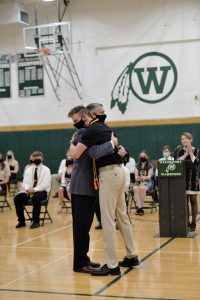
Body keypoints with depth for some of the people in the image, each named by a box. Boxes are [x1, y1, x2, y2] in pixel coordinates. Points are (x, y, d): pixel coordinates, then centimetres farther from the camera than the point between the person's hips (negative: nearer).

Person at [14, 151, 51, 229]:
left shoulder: (46, 170, 1)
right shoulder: (28, 169, 14)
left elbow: (45, 184, -10)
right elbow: (25, 182, 8)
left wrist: (34, 190, -22)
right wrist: (27, 189, -15)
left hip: (41, 191, -4)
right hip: (28, 191, 5)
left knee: (36, 198, -39)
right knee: (17, 198, -21)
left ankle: (36, 221, -27)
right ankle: (21, 221, -10)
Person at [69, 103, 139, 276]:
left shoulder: (92, 130, -10)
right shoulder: (107, 128, 17)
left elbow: (75, 154, -15)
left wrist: (72, 145, 5)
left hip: (108, 174, -9)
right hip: (119, 172, 9)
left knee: (108, 220, -6)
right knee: (122, 216, 16)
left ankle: (112, 265, -3)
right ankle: (132, 257, 26)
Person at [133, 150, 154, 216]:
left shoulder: (150, 166, 3)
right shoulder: (137, 166, 12)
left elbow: (149, 176, -7)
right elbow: (136, 176, 6)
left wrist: (144, 177, -29)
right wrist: (137, 178, -19)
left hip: (147, 182, -2)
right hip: (138, 181, 2)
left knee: (142, 188, -38)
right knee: (135, 188, -34)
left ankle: (140, 206, -27)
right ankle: (139, 207, -35)